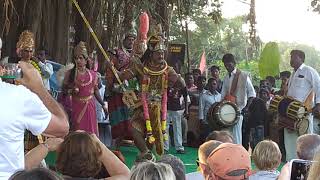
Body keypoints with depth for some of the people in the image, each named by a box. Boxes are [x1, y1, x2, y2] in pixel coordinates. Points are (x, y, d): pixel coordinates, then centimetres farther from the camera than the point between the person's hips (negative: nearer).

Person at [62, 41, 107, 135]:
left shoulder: (92, 74, 5)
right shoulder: (70, 73, 0)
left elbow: (96, 91, 12)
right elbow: (64, 88, 4)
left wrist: (103, 104, 10)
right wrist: (71, 91, -16)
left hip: (89, 106, 2)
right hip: (76, 106, -2)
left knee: (91, 131, 3)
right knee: (77, 131, -2)